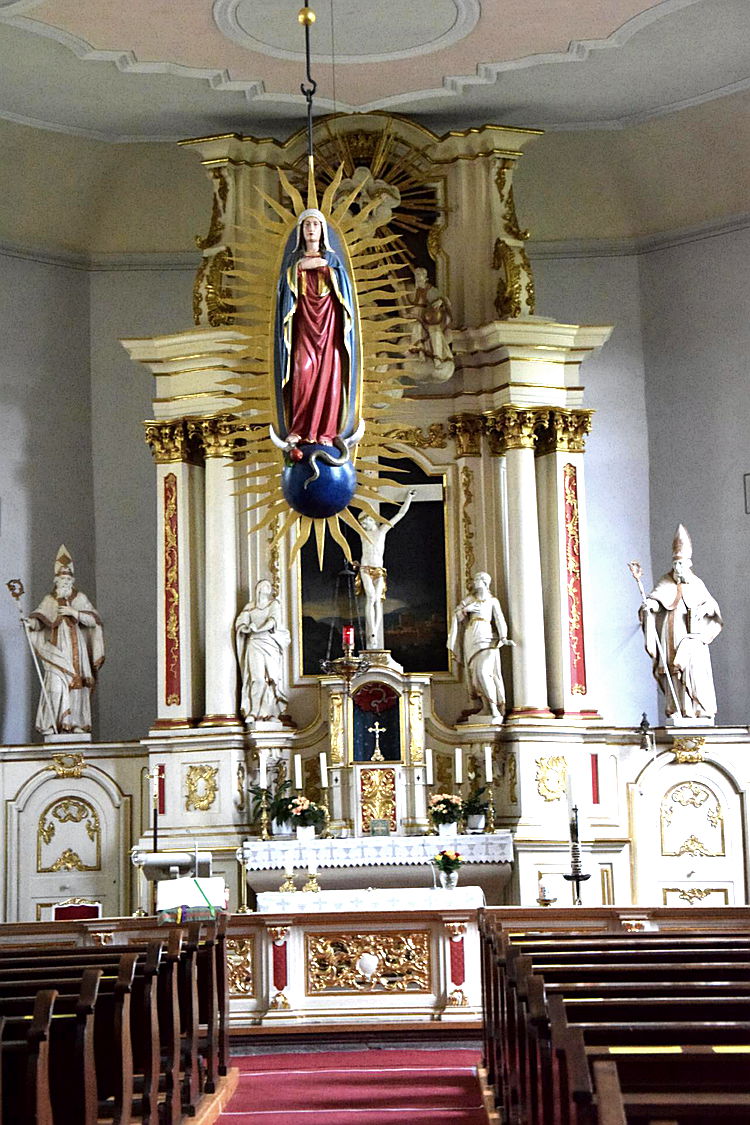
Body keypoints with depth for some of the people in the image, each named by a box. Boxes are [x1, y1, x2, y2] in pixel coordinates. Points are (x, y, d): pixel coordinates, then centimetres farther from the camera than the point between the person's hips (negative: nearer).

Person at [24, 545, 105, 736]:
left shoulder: (80, 598, 8)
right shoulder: (49, 600, 7)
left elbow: (94, 619, -1)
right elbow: (39, 616, -5)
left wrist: (74, 612, -13)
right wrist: (30, 621, -27)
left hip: (76, 647, 1)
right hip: (57, 648, -1)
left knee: (76, 684, -2)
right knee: (55, 684, -12)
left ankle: (75, 723, 3)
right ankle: (50, 725, -10)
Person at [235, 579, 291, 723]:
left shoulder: (274, 604, 11)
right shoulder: (250, 606, 16)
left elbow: (273, 620, -6)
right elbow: (240, 623, 7)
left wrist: (257, 629, -16)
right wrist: (247, 628, -14)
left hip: (270, 645, 0)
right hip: (254, 645, 0)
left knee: (272, 677, -8)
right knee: (257, 678, -14)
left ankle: (271, 712, -5)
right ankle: (252, 712, -15)